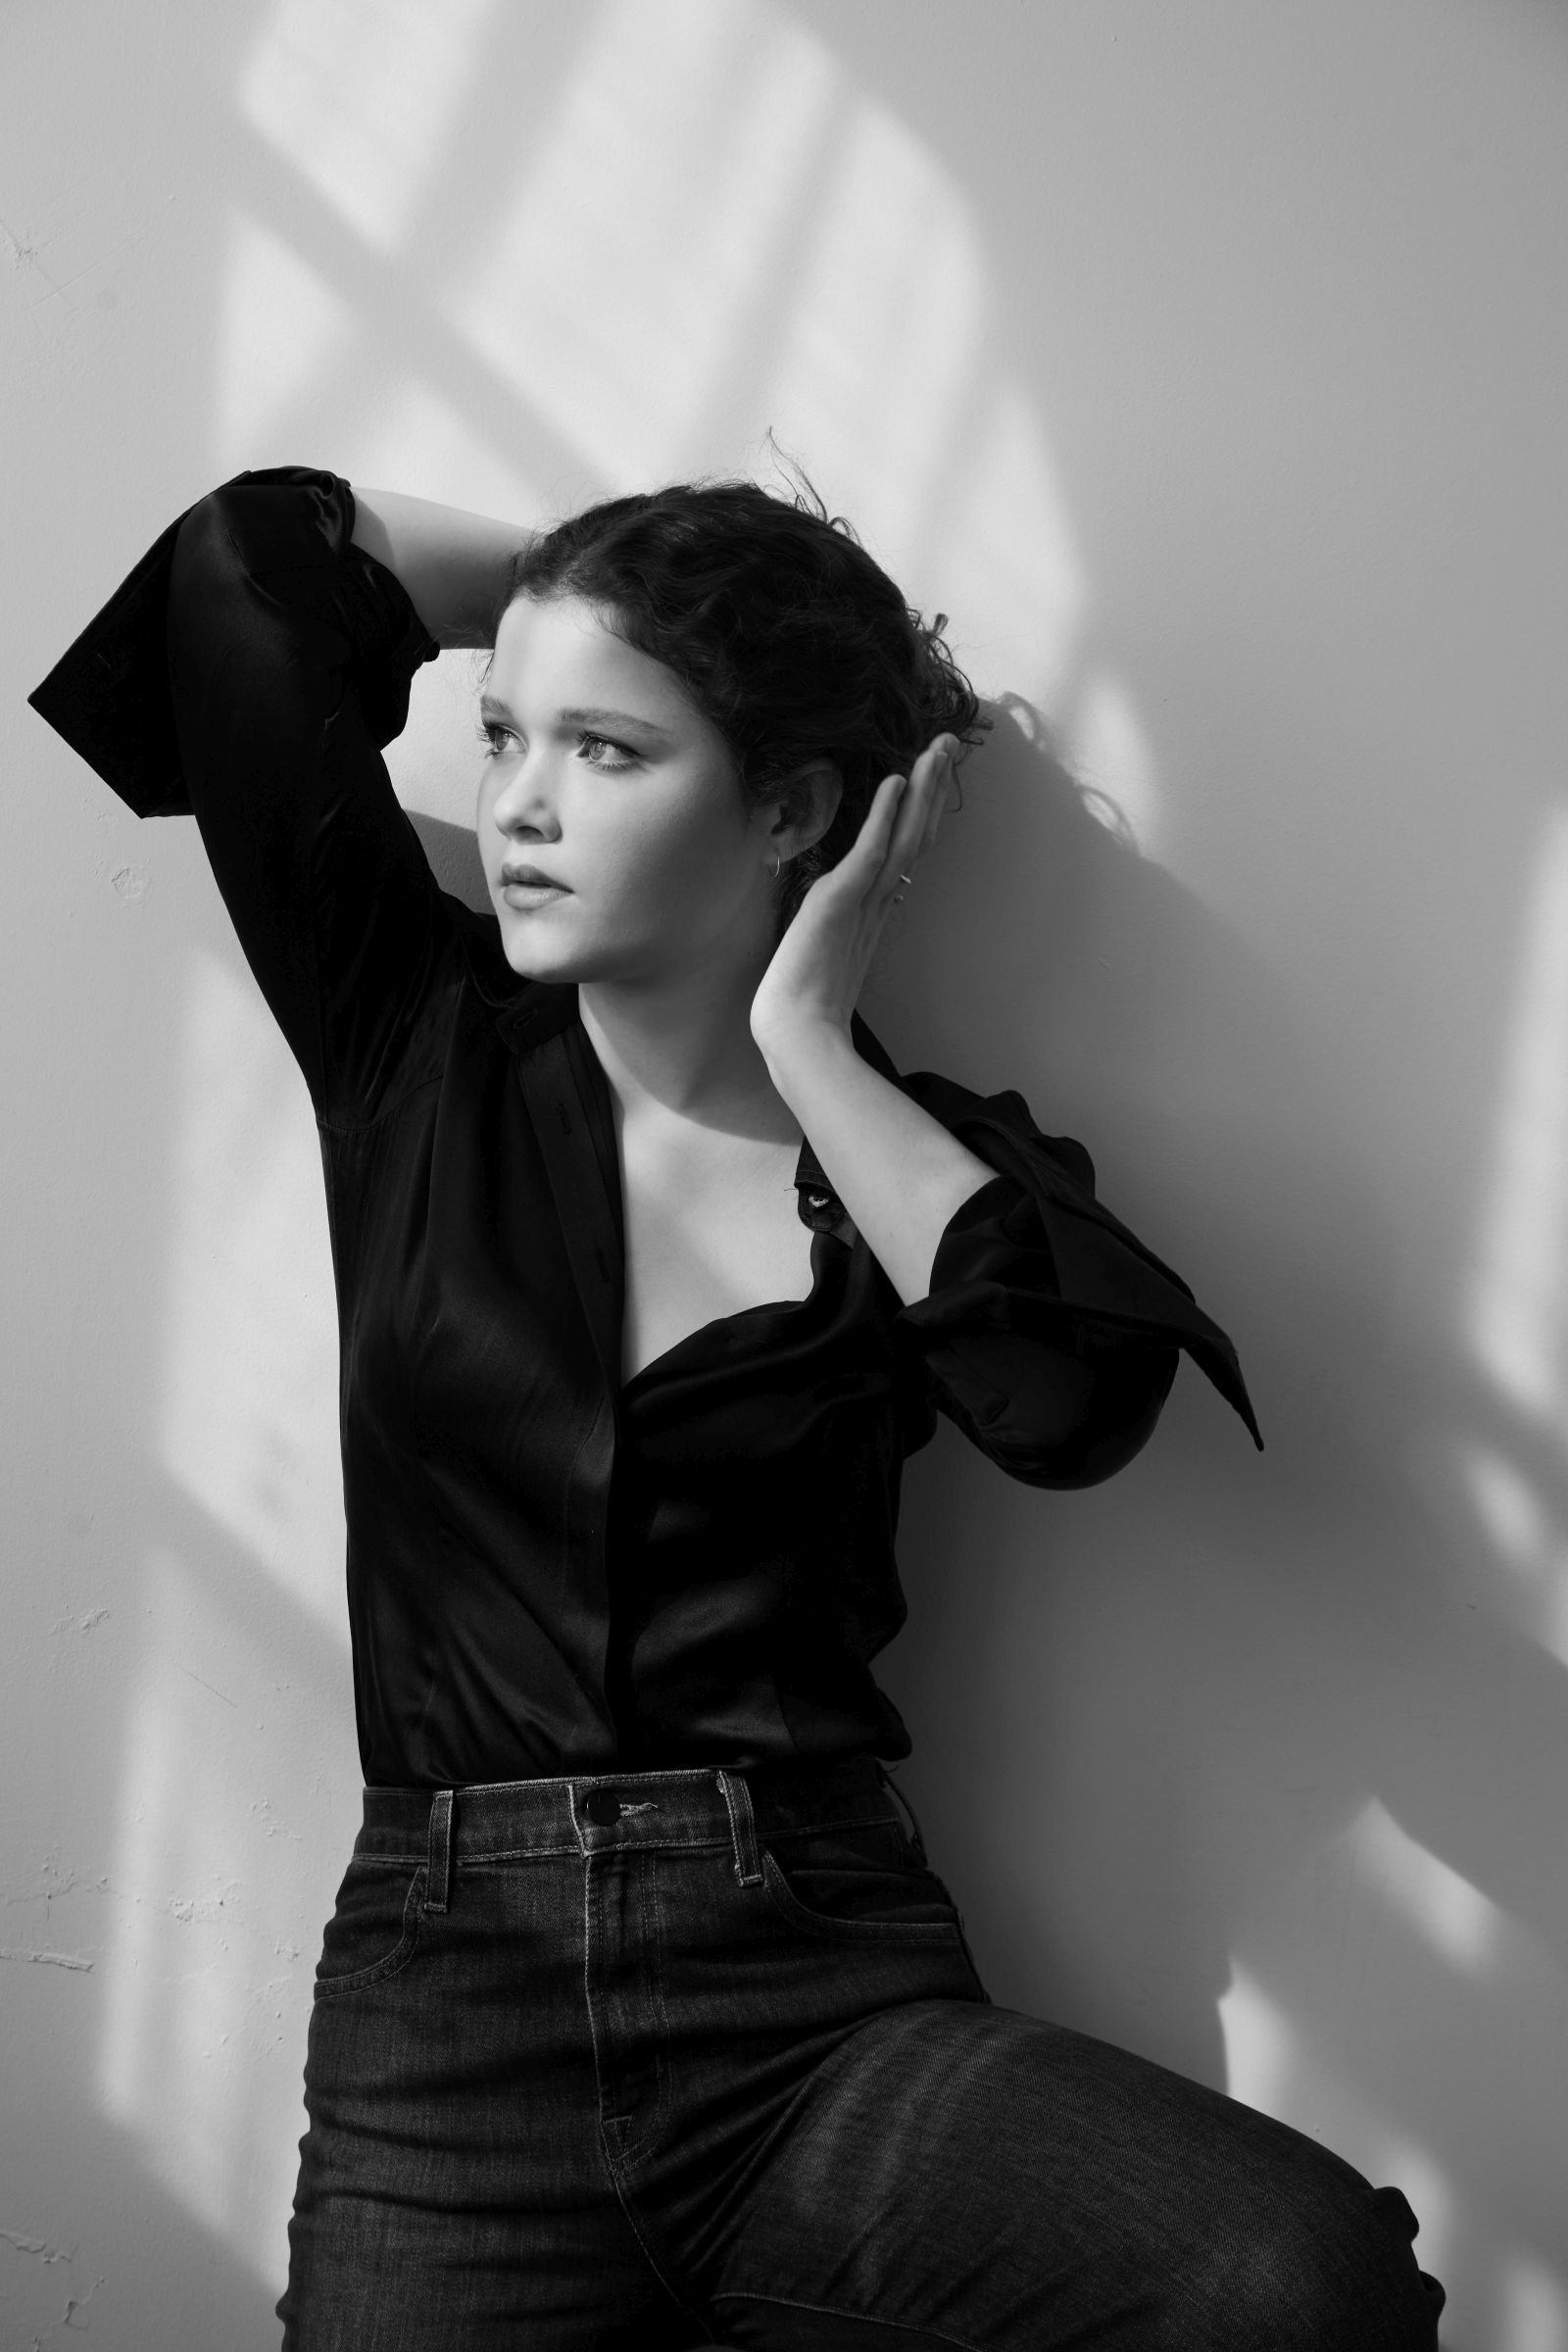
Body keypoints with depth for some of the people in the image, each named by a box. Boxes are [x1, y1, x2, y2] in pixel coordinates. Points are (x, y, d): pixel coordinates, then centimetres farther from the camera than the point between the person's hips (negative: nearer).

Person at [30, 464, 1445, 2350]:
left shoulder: (919, 1156, 6)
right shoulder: (417, 1051, 7)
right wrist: (637, 591, 10)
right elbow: (250, 556, 5)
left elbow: (1077, 1400, -17)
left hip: (828, 2007, 0)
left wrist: (806, 1043, -6)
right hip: (446, 2005, 0)